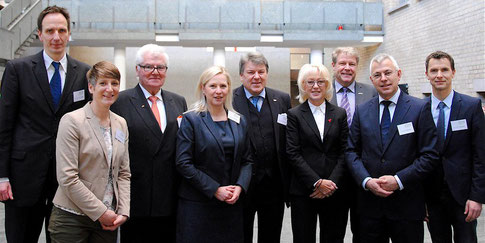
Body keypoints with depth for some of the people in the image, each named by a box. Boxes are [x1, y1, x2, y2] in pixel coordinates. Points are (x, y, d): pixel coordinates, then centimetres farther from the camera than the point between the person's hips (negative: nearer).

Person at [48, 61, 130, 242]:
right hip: (71, 219, -5)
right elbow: (67, 178, -14)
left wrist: (123, 212, -3)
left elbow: (123, 173, 10)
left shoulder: (121, 124, 9)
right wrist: (100, 212, -13)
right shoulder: (72, 121, -9)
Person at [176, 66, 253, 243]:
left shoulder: (240, 122, 10)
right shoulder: (191, 120, -4)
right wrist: (215, 190, -14)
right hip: (197, 205, -4)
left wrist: (240, 187, -7)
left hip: (232, 203, 4)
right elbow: (183, 163, -10)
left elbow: (247, 160, 11)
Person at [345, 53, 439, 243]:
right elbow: (352, 152, 6)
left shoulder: (420, 108, -2)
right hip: (369, 203, 3)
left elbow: (430, 155, -6)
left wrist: (399, 180, -15)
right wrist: (367, 181, -10)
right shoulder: (362, 111, 8)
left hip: (406, 204, -2)